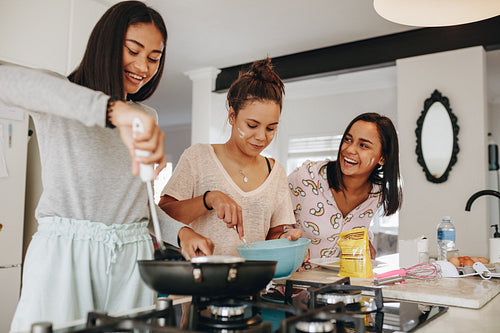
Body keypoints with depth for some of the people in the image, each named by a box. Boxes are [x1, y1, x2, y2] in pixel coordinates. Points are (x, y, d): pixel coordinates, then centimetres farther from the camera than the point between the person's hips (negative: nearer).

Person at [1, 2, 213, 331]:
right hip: (64, 254, -4)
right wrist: (111, 108, -38)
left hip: (131, 259, 4)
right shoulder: (57, 102, -1)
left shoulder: (147, 119, 17)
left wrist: (180, 230, 1)